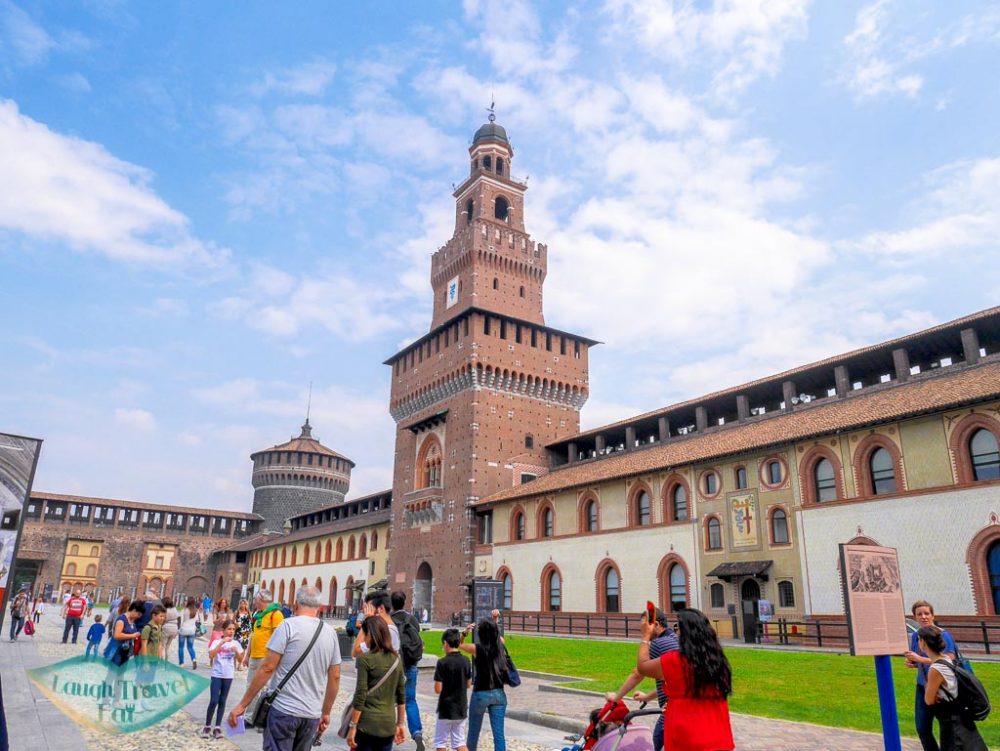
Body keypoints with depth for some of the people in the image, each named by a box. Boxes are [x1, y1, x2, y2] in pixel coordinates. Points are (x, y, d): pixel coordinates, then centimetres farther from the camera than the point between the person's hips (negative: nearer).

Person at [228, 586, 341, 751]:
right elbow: (335, 677, 10)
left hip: (284, 710, -4)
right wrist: (326, 713, 19)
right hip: (312, 714, 5)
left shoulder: (289, 626, -6)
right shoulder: (331, 633, 7)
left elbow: (267, 668, -10)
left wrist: (243, 704, -4)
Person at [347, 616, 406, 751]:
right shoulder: (396, 659, 7)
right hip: (389, 724, 5)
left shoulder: (365, 659, -10)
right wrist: (400, 724, 17)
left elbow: (360, 696, -13)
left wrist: (353, 726, -7)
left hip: (367, 724, -5)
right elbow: (401, 696, 10)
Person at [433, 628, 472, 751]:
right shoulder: (466, 661, -1)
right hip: (462, 709, 5)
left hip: (446, 709, -5)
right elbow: (468, 684, 9)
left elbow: (438, 689, -16)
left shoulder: (443, 662, -17)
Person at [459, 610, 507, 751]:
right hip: (498, 694, 3)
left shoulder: (476, 649, -12)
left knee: (473, 732, 17)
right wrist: (495, 621, 11)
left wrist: (464, 633, -11)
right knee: (499, 734, 2)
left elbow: (459, 645, 6)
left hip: (480, 694, -3)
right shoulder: (500, 645, -2)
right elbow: (496, 635, 21)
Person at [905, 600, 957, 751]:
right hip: (923, 687, 5)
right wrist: (911, 663, -6)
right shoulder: (915, 636, 4)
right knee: (922, 728, 9)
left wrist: (920, 659, -24)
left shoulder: (943, 635, -12)